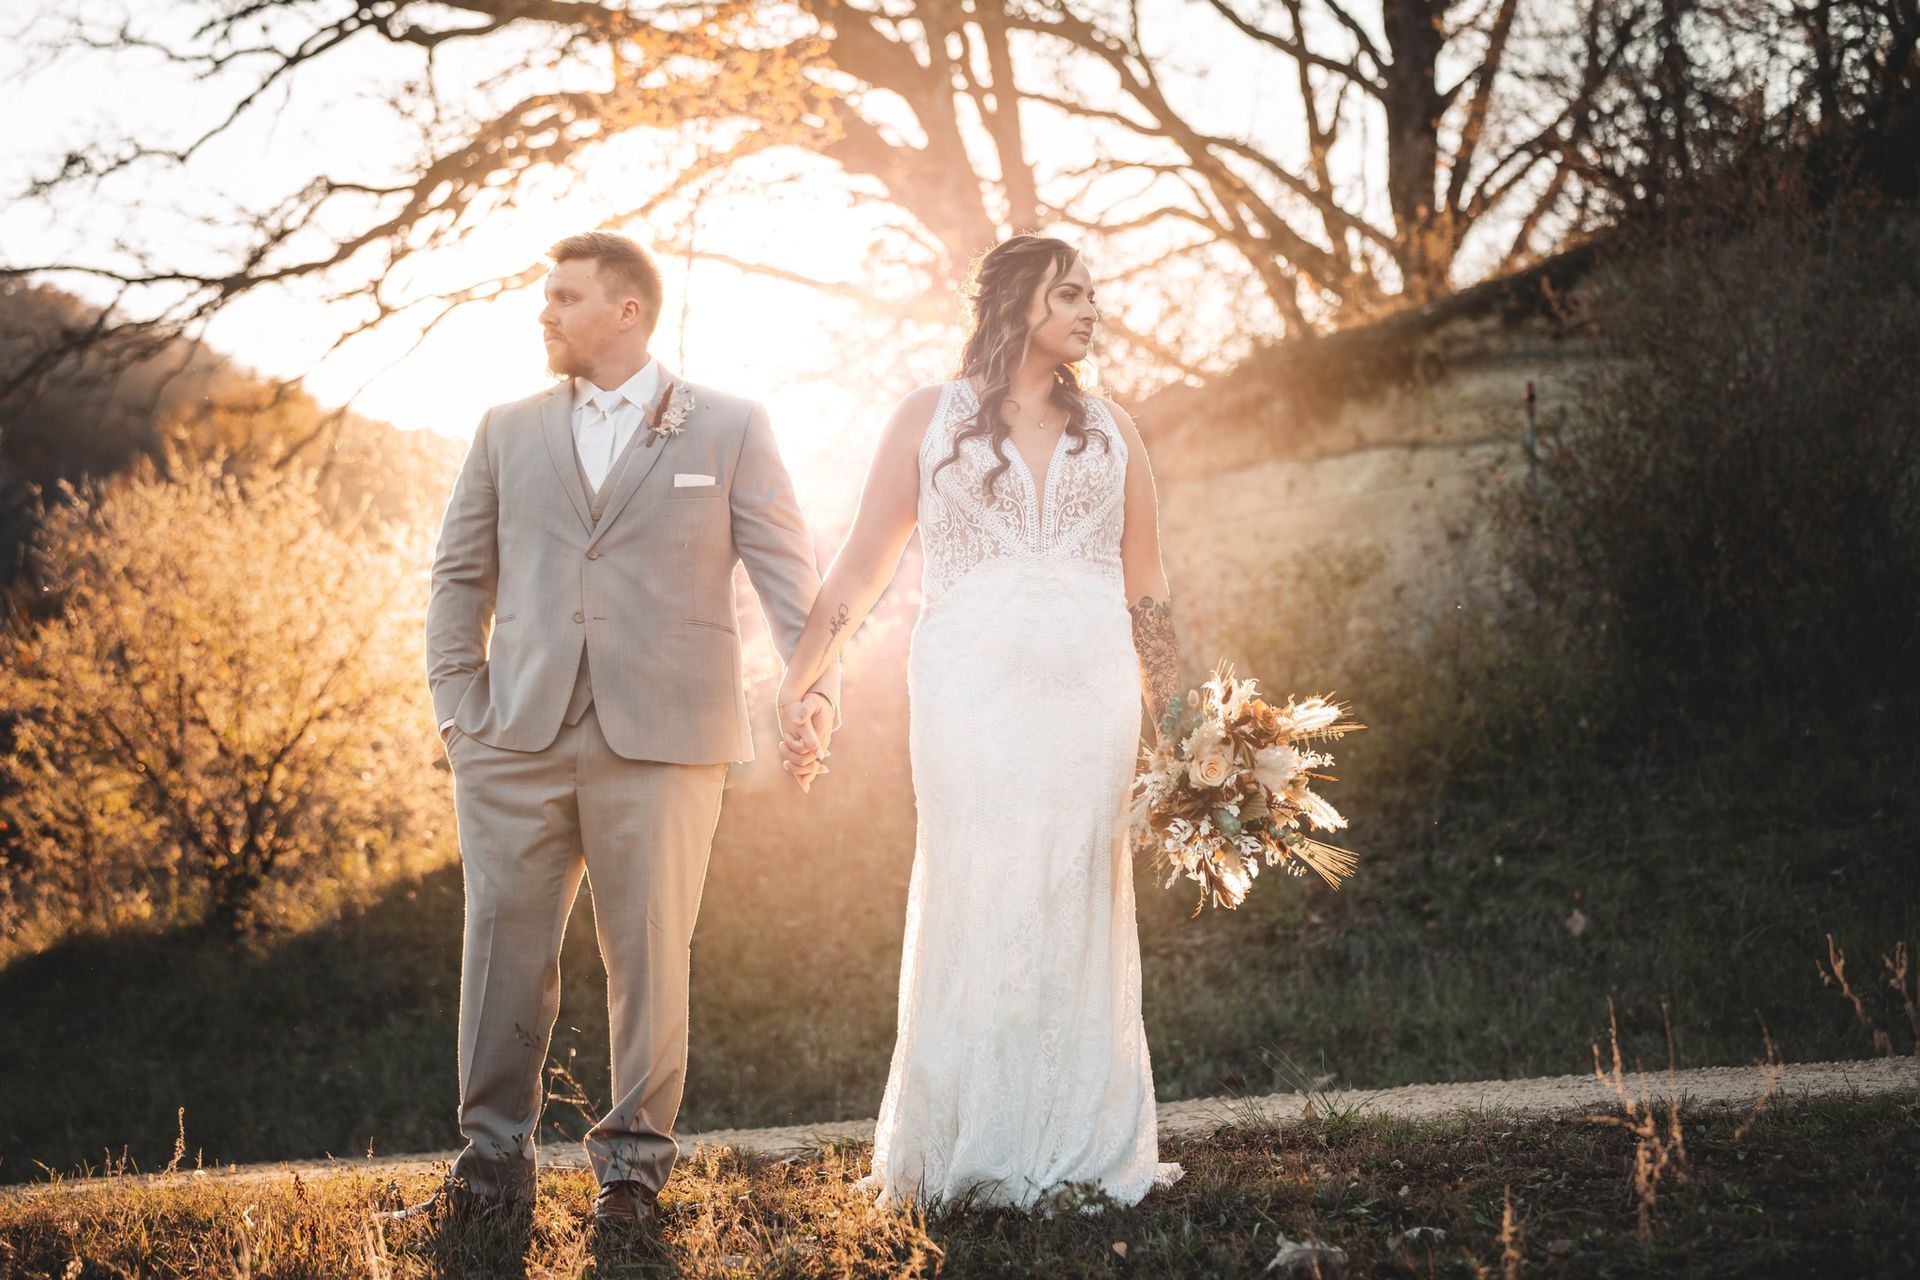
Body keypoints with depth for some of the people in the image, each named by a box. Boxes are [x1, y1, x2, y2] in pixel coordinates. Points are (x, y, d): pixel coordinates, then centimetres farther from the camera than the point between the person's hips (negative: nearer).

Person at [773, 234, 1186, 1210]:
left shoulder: (1110, 429, 15)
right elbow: (861, 565, 7)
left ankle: (1079, 1153, 7)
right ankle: (967, 1157, 3)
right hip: (972, 689, -2)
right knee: (970, 911, -4)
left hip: (1091, 690, 2)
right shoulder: (931, 417, 8)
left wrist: (1172, 721, 11)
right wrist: (796, 682, 0)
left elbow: (1147, 589, 16)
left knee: (1077, 915, 2)